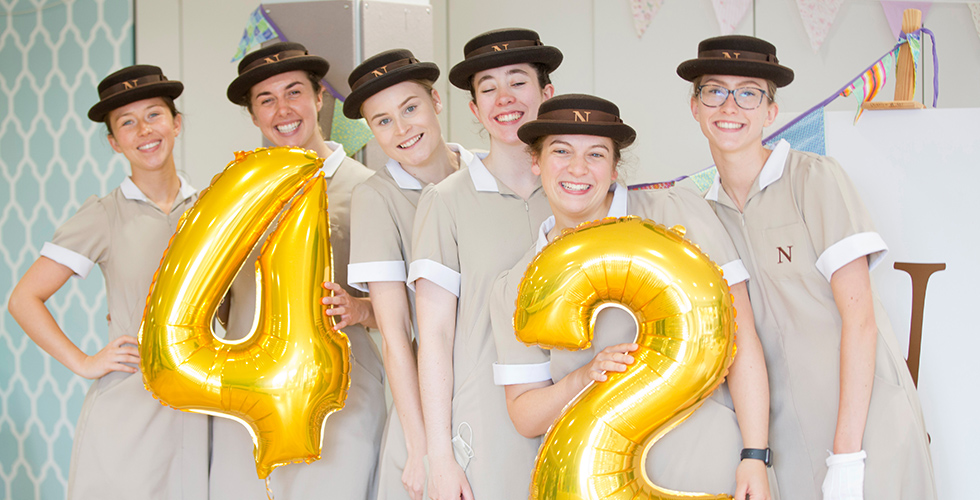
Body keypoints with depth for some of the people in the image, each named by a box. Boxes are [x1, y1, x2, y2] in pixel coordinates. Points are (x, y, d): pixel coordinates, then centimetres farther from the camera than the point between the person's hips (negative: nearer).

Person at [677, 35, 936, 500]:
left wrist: (846, 456, -17)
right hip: (783, 430, 4)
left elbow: (859, 317, -13)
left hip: (864, 415, -4)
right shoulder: (708, 209, 5)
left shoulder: (815, 178, -9)